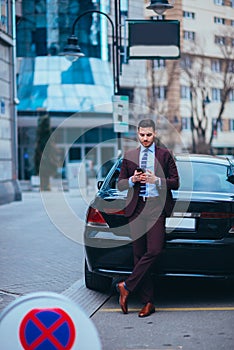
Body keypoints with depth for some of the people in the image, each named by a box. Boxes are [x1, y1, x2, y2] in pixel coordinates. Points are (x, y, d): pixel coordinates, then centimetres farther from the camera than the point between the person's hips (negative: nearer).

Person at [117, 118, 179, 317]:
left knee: (154, 251, -17)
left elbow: (175, 182, 4)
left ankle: (127, 286, -4)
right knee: (139, 254, 0)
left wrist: (156, 180, -12)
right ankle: (148, 302, 4)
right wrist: (132, 179, -6)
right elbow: (120, 184, 15)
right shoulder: (129, 156, 14)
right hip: (136, 207, 2)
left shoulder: (164, 155, 8)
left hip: (157, 206, -2)